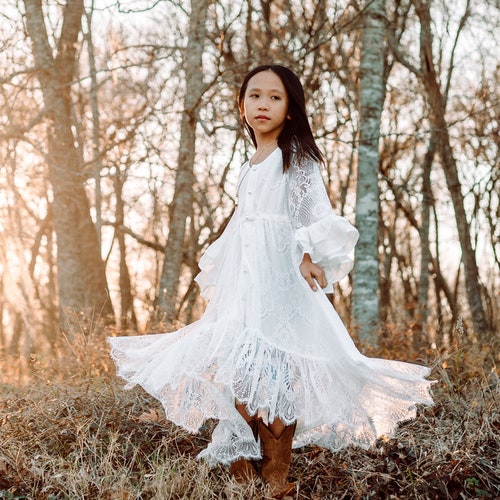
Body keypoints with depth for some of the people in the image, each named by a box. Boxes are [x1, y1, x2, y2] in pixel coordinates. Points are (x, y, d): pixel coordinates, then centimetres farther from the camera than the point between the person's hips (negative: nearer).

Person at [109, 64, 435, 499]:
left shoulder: (298, 157, 2)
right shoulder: (248, 168, 22)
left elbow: (318, 212, -9)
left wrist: (309, 256, -24)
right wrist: (218, 274, 26)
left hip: (281, 273, -6)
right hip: (242, 279, 7)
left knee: (274, 369, -12)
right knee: (236, 370, 0)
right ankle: (246, 462, 12)